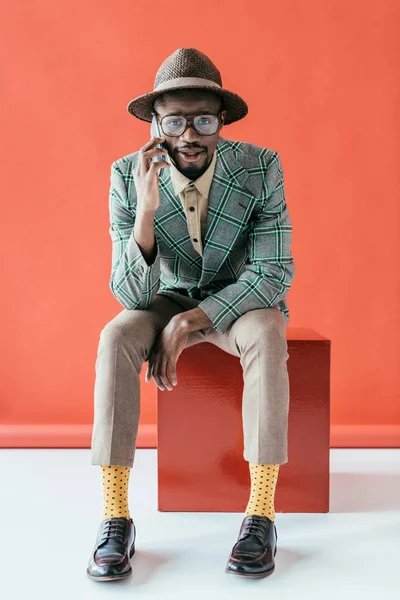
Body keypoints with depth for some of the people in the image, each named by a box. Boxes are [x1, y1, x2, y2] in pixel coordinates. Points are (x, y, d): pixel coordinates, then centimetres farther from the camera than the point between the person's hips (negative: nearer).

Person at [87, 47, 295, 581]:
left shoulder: (261, 167, -19)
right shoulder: (128, 176, -17)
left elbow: (274, 274, -19)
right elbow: (131, 295, -20)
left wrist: (188, 323, -27)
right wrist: (145, 211, -37)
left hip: (241, 299, -1)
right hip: (170, 298, 1)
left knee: (267, 337, -34)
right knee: (116, 337, -28)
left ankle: (261, 514, -27)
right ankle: (115, 517, -24)